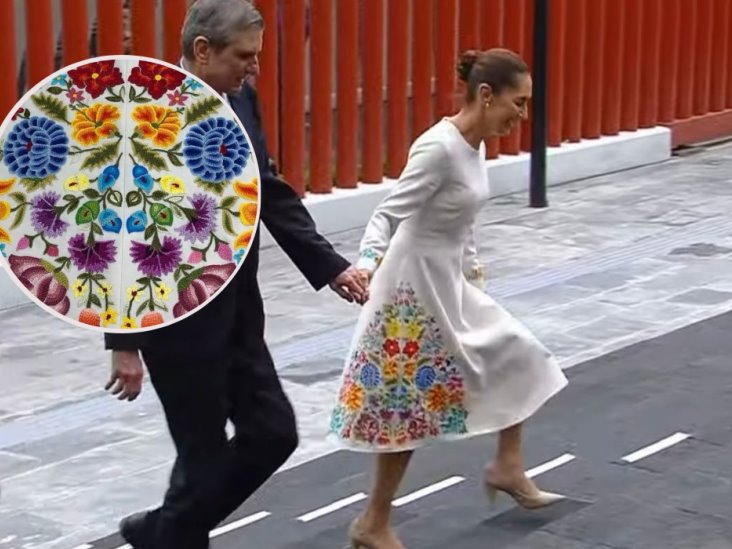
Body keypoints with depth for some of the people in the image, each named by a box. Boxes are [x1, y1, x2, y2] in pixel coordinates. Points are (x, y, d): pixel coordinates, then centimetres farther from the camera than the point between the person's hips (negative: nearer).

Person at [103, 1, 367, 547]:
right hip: (178, 320, -8)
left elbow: (273, 194, 12)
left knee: (273, 433, 12)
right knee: (205, 455, 3)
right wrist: (125, 342, -18)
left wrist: (331, 266, 4)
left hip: (235, 312, 8)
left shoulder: (240, 102, 3)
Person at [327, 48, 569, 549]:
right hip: (417, 286, -9)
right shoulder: (439, 148, -23)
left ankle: (508, 468, 33)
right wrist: (368, 262, -44)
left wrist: (472, 264, 30)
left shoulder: (475, 145, 4)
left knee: (519, 357, 16)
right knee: (412, 403, 0)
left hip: (450, 283, 9)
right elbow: (389, 213, -28)